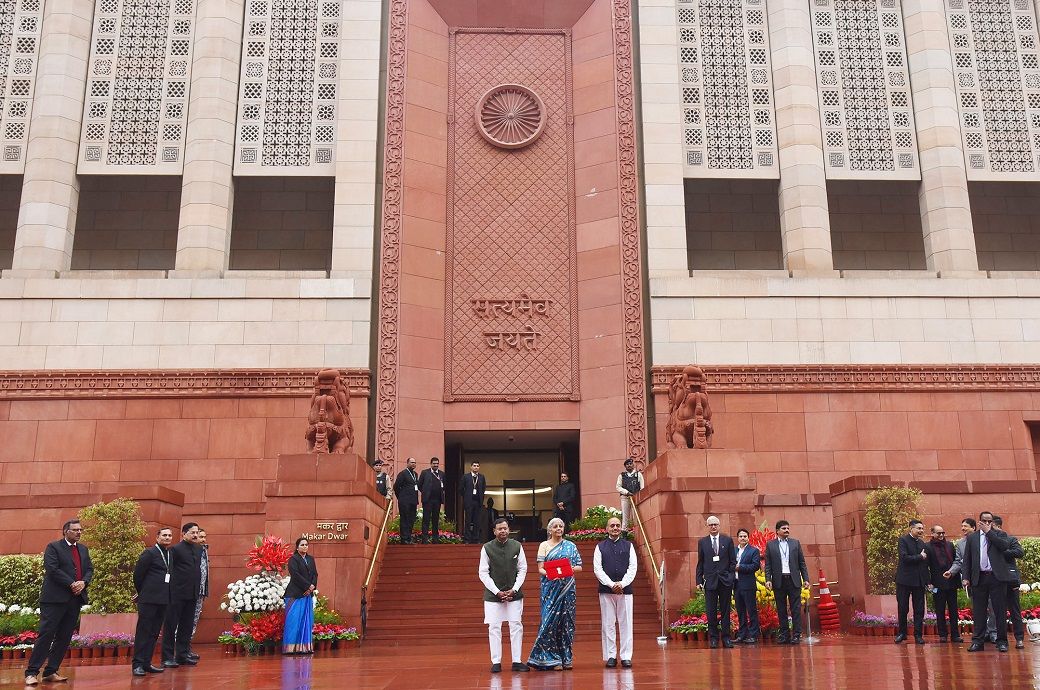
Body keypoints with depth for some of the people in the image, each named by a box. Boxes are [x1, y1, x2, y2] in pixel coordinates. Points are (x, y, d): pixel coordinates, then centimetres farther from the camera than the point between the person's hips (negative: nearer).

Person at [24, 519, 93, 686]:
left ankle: (51, 672, 12)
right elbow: (52, 569, -13)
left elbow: (89, 569, 14)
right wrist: (72, 584, -16)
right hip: (55, 598, -6)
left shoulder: (83, 549, 18)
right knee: (46, 634, -7)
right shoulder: (53, 547, -1)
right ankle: (32, 672, -2)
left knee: (64, 638, 6)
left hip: (75, 598, 6)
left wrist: (83, 582, -7)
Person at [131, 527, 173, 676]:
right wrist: (141, 593, 4)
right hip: (148, 599, -7)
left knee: (154, 633, 10)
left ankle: (146, 663, 16)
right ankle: (137, 664, 1)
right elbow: (138, 574, -5)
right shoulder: (149, 553, -6)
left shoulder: (171, 554, 14)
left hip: (163, 600, 7)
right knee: (143, 631, -3)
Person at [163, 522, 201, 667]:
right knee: (171, 625, 1)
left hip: (192, 594, 7)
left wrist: (198, 589, 13)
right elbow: (169, 571, -10)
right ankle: (167, 657, 6)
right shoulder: (176, 549, -6)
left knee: (186, 626, 11)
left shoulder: (198, 550, 14)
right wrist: (170, 591, -15)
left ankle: (182, 655, 19)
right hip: (177, 594, -7)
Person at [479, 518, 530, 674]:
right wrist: (497, 592, -10)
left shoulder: (517, 546, -1)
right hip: (493, 593, -1)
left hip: (514, 593, 1)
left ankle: (517, 661, 8)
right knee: (494, 627, -1)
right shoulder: (487, 548, -5)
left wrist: (514, 590, -7)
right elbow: (483, 573, -4)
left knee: (516, 626, 1)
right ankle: (496, 662, 7)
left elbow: (523, 569, 3)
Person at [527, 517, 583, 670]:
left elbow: (579, 566, 8)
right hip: (550, 588, -2)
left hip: (567, 587, 2)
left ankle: (566, 658, 9)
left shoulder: (571, 546, 11)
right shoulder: (544, 545, 6)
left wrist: (571, 569, -13)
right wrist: (549, 574, -20)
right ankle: (552, 659, -2)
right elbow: (540, 568, 0)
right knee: (550, 621, -7)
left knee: (567, 621, 2)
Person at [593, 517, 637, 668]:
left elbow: (633, 567, 3)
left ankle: (626, 657, 5)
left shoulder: (628, 546, 11)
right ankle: (611, 656, 6)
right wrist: (611, 584, -12)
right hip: (606, 590, 0)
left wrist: (622, 584, -11)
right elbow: (597, 569, 0)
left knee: (625, 623, 0)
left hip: (625, 589, 1)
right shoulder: (600, 547, 8)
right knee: (607, 624, 0)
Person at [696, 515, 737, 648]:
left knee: (725, 610, 5)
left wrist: (730, 576, -2)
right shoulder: (702, 542, 6)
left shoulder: (727, 540, 6)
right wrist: (699, 580, 1)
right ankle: (713, 638, 8)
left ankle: (726, 637, 11)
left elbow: (733, 561, 7)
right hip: (710, 581, 0)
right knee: (711, 611, 1)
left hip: (725, 581, 0)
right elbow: (700, 563, 7)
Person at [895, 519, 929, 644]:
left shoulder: (922, 543, 13)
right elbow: (904, 557, -18)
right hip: (905, 580, -5)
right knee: (902, 609, 3)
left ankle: (918, 635, 12)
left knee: (919, 610, 5)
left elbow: (925, 563, 13)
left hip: (919, 581, 5)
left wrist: (927, 581, 7)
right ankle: (901, 633, 16)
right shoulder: (903, 540, -5)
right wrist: (920, 557, -9)